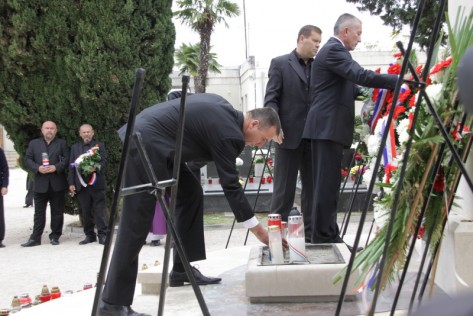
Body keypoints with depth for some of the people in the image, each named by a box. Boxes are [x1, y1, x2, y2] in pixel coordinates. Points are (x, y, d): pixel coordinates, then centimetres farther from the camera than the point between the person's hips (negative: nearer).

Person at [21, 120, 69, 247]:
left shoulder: (62, 143, 8)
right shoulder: (34, 143, 11)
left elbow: (66, 159, -1)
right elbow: (27, 159, 4)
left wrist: (56, 167, -17)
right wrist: (38, 168, -13)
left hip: (57, 184, -1)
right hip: (40, 183, 1)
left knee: (57, 212, 5)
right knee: (39, 212, 2)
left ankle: (55, 236, 14)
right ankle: (35, 238, 6)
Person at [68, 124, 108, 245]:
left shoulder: (100, 145, 8)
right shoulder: (74, 147, 15)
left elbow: (104, 161, -3)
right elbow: (71, 166, 11)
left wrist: (96, 168, -24)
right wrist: (71, 183, 2)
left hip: (96, 183, -3)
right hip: (81, 184, 3)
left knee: (99, 210, -5)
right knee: (85, 211, 6)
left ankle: (102, 235, -1)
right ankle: (89, 235, 14)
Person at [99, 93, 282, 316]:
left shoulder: (223, 110, 14)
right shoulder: (228, 132, -12)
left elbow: (176, 98, 22)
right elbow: (231, 185, -9)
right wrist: (259, 231, -2)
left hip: (153, 140, 11)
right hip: (144, 143, -11)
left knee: (191, 193, 14)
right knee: (137, 222, -10)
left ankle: (182, 269, 19)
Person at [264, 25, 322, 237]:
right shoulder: (280, 64, 3)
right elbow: (271, 99, -3)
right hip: (289, 135, -4)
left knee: (312, 186, 8)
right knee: (283, 188, 1)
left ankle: (311, 232, 15)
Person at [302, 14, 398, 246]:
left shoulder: (332, 50, 22)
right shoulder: (333, 50, -11)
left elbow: (346, 88, 25)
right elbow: (361, 76, -24)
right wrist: (398, 81, -22)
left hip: (328, 127, 11)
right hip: (328, 127, -11)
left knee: (328, 183, 11)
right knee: (327, 183, -8)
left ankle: (326, 236, 16)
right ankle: (323, 238, -5)